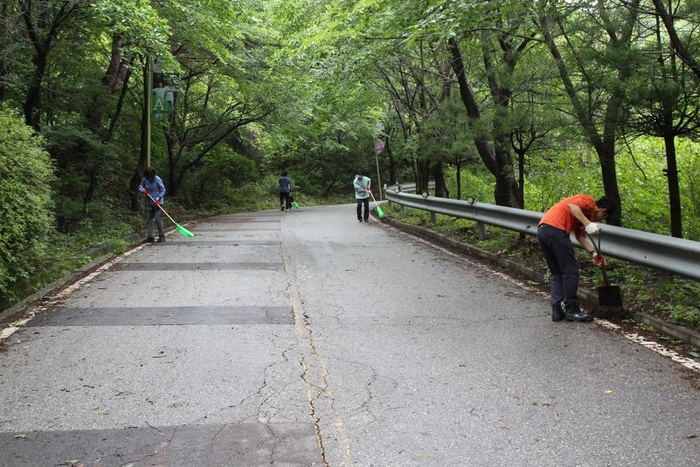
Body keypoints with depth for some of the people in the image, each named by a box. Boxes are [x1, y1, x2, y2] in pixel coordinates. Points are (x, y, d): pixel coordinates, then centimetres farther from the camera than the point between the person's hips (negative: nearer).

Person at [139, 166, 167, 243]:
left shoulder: (157, 180, -11)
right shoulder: (145, 180, 2)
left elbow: (163, 190, -9)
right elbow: (140, 187, 14)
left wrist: (158, 198, -21)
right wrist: (143, 190, -10)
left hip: (157, 202, -5)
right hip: (149, 203, 5)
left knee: (158, 218, -11)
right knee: (148, 219, 4)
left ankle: (162, 236, -3)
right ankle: (150, 237, 10)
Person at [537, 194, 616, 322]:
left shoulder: (585, 213, 31)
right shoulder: (589, 201, 5)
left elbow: (581, 236, 22)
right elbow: (572, 206, -16)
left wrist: (594, 252, 11)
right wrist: (588, 224, -21)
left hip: (541, 230, 10)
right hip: (555, 229, -10)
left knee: (557, 274, 14)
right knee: (570, 271, -1)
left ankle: (557, 310, 11)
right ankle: (571, 310, 4)